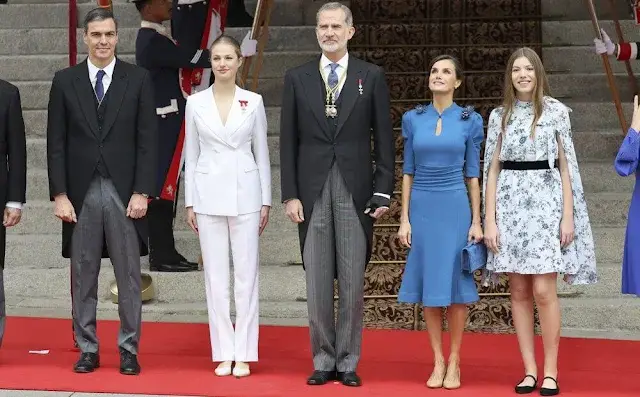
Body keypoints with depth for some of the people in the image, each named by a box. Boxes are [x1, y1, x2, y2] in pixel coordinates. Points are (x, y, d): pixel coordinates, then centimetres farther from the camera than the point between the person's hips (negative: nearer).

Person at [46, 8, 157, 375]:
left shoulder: (138, 79, 2)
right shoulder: (65, 81, 5)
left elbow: (148, 140, 0)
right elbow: (56, 143, 4)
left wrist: (142, 192, -7)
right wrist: (60, 194, -3)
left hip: (125, 191, -1)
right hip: (81, 192, 1)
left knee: (129, 277, 3)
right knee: (83, 277, 6)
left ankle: (129, 351, 11)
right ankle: (88, 350, 14)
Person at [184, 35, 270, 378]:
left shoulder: (253, 102, 2)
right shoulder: (195, 103, 3)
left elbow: (261, 153, 5)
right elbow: (191, 156, 7)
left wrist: (266, 200, 2)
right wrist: (190, 203, 3)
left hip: (245, 195, -1)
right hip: (209, 195, 1)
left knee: (246, 275, 1)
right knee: (215, 277, 3)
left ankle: (244, 354, 7)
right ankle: (224, 353, 10)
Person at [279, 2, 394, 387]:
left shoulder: (371, 76, 4)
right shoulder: (297, 78, 7)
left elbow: (384, 137, 4)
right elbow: (288, 140, 6)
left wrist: (384, 191, -2)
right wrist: (290, 194, -1)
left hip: (356, 191, -1)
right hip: (312, 190, 1)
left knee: (353, 280, 2)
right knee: (317, 281, 4)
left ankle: (348, 362, 10)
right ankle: (324, 360, 12)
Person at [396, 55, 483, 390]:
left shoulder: (469, 121, 1)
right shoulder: (413, 119, 6)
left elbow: (472, 174, 3)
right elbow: (408, 171, 8)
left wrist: (476, 221, -1)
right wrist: (404, 218, 2)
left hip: (455, 208, -2)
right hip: (422, 208, 2)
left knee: (454, 283, 1)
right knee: (428, 285, 4)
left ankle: (454, 362, 9)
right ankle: (438, 361, 13)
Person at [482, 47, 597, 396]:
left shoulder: (556, 111, 3)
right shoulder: (499, 116, 8)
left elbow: (566, 165, 4)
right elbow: (492, 169, 8)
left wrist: (568, 216, -3)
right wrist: (489, 221, 1)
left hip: (546, 202, -2)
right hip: (510, 204, 2)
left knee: (543, 291, -8)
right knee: (519, 292, 3)